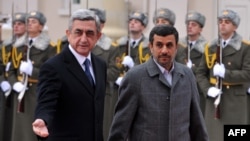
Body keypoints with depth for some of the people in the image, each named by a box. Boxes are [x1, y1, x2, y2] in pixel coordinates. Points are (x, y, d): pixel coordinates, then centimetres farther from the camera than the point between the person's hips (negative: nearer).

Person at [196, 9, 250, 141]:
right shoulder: (210, 48, 11)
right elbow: (200, 73, 10)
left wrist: (226, 73, -20)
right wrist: (208, 89, -8)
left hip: (236, 100, -3)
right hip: (214, 100, 4)